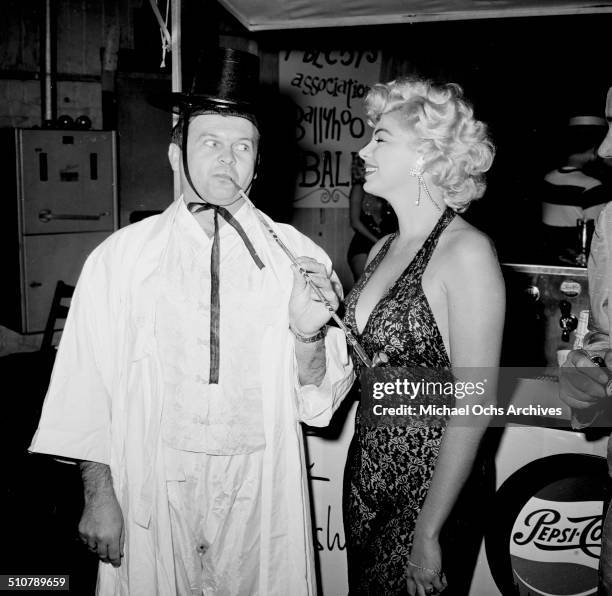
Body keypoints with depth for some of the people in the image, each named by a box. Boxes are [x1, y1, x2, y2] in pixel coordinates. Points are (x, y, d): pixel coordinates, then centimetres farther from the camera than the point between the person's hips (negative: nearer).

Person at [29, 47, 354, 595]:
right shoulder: (119, 257, -4)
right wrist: (99, 495, -6)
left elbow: (321, 400, -4)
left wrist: (308, 334, -23)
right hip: (151, 488, 0)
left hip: (262, 494, 1)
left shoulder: (297, 256, -3)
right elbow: (89, 383, -3)